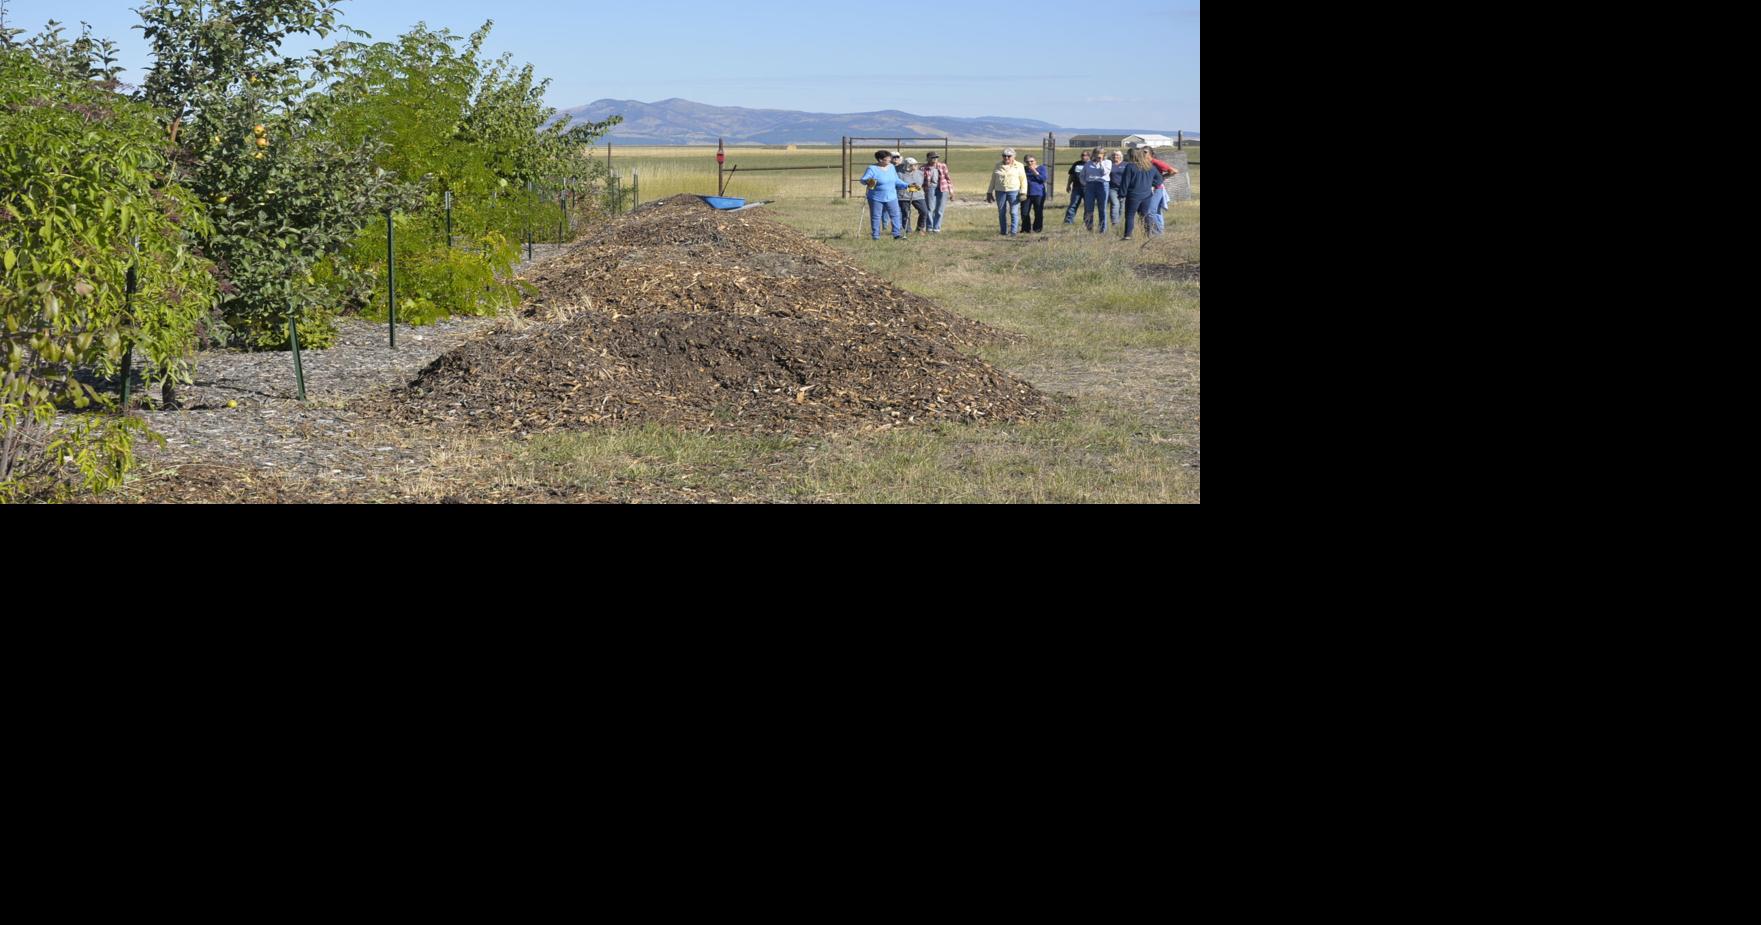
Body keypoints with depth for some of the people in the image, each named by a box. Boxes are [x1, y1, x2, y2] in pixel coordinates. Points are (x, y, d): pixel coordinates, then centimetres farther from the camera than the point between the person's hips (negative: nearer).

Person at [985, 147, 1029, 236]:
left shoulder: (1018, 166, 3)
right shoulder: (998, 166, 9)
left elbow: (1023, 180, 1)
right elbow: (993, 180, 14)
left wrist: (1023, 192, -9)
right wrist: (990, 192, 11)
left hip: (1014, 191, -3)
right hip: (1000, 192, 3)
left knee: (1014, 212, -8)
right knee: (1001, 212, 3)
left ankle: (1013, 232, -8)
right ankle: (1003, 232, 9)